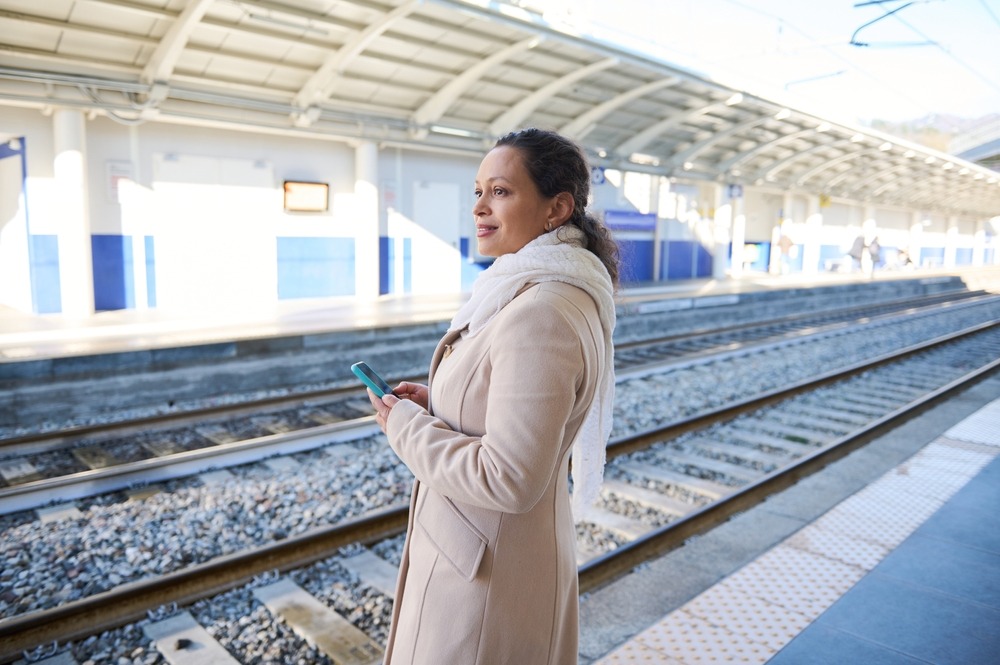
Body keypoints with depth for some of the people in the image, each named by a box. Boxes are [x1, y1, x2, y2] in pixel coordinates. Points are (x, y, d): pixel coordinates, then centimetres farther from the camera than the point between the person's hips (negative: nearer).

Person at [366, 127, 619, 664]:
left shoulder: (540, 315, -29)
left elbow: (508, 480, -29)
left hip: (488, 574, -9)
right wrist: (435, 403, 2)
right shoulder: (545, 291, 3)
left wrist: (406, 426, -17)